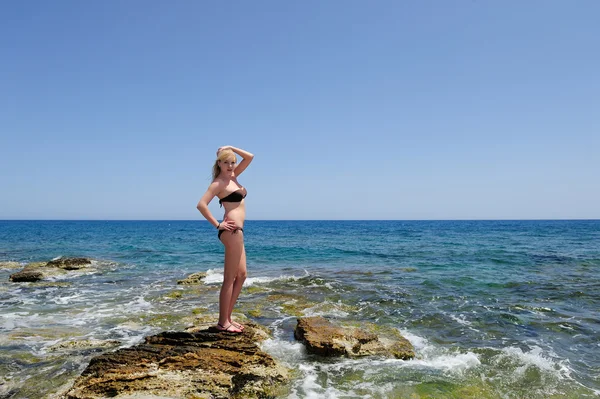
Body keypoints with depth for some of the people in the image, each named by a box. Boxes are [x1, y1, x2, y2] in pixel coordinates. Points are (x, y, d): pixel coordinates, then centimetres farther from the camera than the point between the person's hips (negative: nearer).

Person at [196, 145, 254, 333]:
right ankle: (223, 322, 2)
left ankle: (227, 317, 18)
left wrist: (230, 148, 11)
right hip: (232, 231, -10)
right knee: (230, 278, -5)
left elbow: (250, 157, 17)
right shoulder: (218, 182, -9)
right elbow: (201, 204, -19)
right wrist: (217, 225, -15)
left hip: (236, 231, 10)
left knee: (241, 275, 13)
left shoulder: (232, 176, 15)